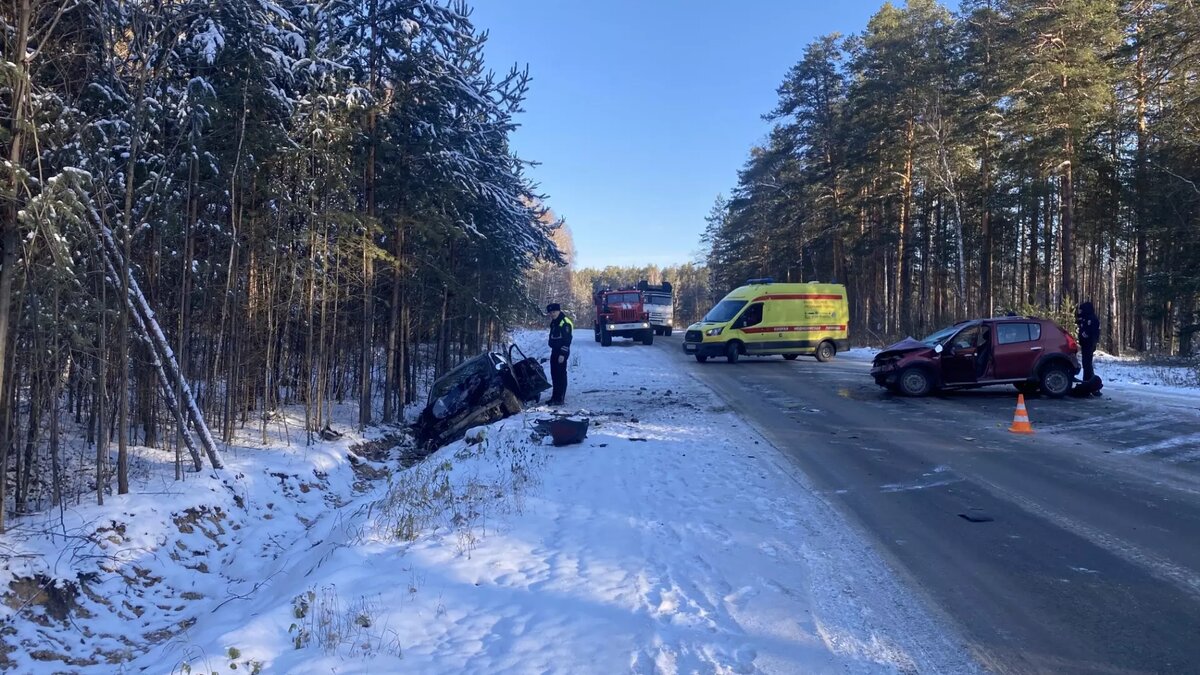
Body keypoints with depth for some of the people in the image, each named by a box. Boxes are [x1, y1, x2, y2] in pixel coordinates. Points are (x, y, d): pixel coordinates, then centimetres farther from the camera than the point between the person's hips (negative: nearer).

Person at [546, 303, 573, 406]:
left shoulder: (565, 322, -15)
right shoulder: (554, 322, 15)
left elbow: (567, 339, -19)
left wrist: (562, 354, -22)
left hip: (561, 352, -9)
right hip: (554, 351, 9)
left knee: (561, 374, -7)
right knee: (554, 374, 13)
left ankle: (560, 398, -5)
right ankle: (555, 396, 21)